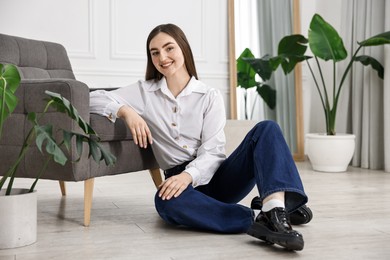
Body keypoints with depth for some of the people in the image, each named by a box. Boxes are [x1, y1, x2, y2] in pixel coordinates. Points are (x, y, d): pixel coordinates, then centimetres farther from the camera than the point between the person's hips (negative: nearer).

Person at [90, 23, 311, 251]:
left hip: (215, 175, 1)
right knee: (166, 201, -38)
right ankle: (254, 220, -35)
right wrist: (125, 111, -16)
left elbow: (213, 152, -7)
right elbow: (93, 98, 3)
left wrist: (189, 174, -28)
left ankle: (275, 210, -43)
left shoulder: (210, 96, 3)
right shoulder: (144, 92, 8)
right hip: (180, 180, -1)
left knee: (266, 129, -22)